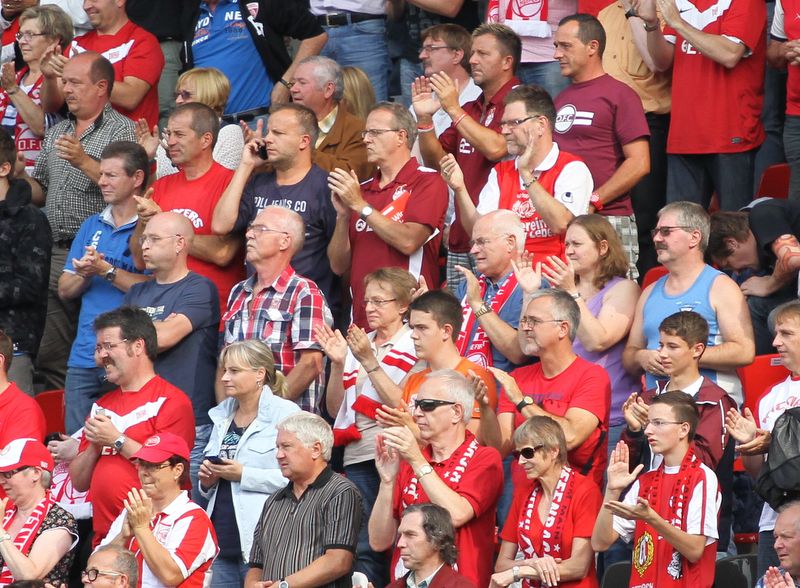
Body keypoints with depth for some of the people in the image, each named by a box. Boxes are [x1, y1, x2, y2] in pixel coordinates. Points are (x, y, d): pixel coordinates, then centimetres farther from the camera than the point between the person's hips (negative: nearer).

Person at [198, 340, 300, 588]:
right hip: (221, 538, 7)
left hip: (259, 540, -7)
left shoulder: (285, 413, -5)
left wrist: (244, 475, -15)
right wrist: (207, 481, 7)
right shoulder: (222, 415, 19)